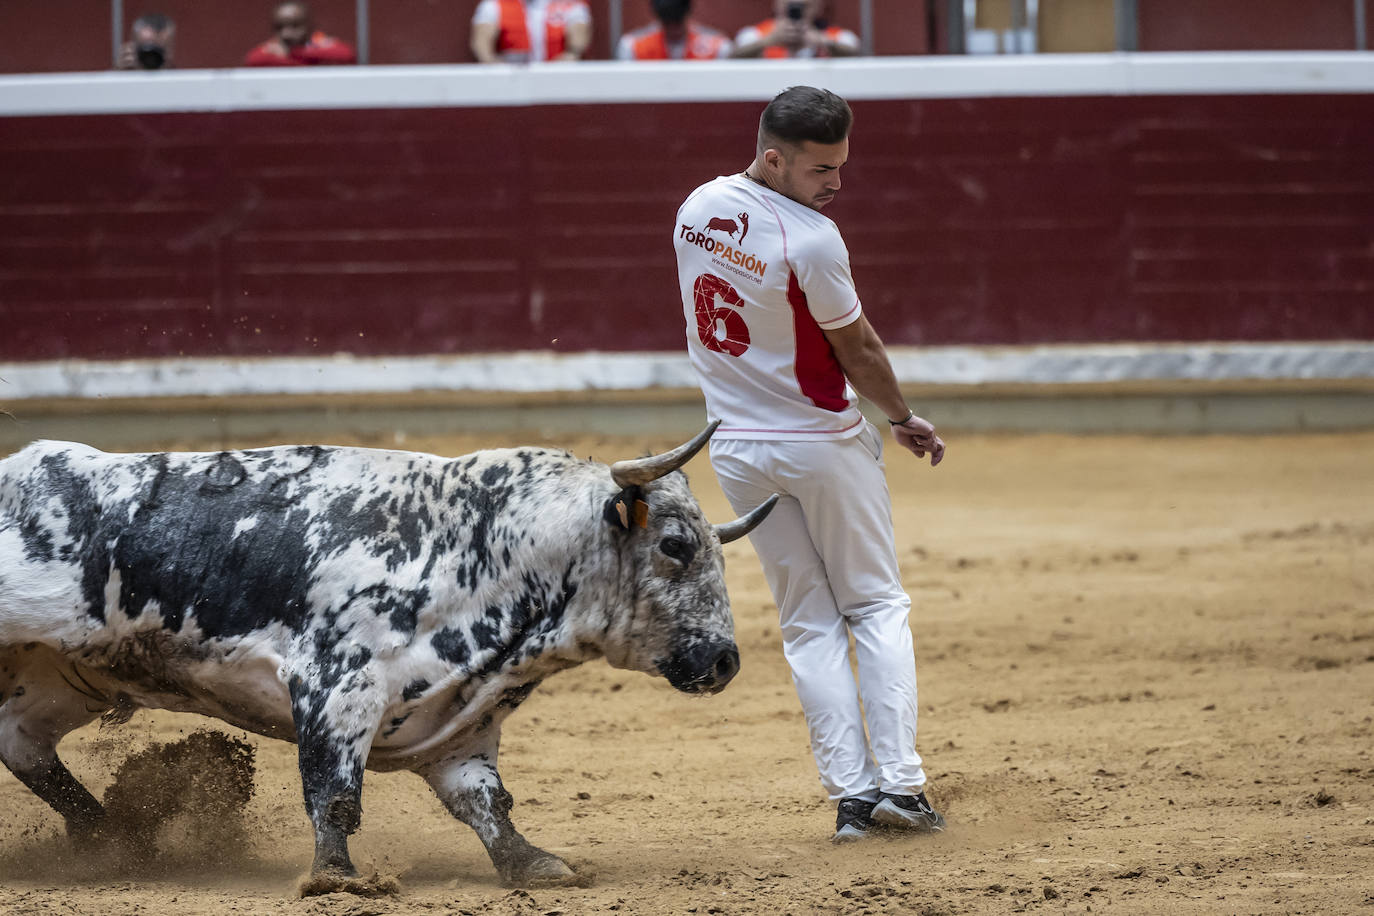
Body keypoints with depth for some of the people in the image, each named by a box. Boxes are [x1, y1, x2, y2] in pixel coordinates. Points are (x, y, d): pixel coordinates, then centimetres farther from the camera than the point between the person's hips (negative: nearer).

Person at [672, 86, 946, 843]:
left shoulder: (697, 208, -4)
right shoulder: (811, 241, -24)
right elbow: (856, 349, -11)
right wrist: (903, 419, 3)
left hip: (736, 447, 6)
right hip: (824, 441, -6)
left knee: (808, 622, 10)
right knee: (876, 605, 8)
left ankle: (850, 789, 2)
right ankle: (898, 783, 0)